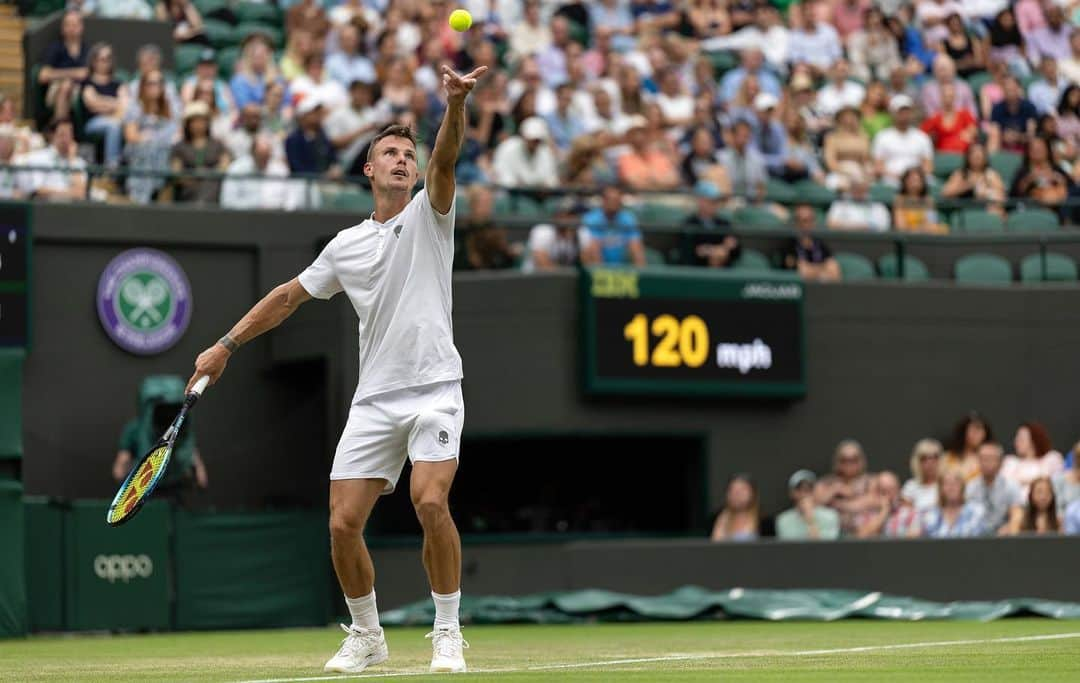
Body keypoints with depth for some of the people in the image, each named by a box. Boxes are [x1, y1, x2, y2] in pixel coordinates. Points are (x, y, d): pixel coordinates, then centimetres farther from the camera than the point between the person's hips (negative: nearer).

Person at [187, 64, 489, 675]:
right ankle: (367, 636, 18)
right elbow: (290, 296, 24)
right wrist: (226, 345, 20)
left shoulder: (429, 213, 5)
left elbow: (446, 160, -15)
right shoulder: (345, 246, 14)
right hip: (375, 397, 4)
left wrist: (456, 105, -34)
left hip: (434, 389, -4)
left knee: (430, 502, -24)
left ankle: (448, 633, -8)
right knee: (343, 523, -4)